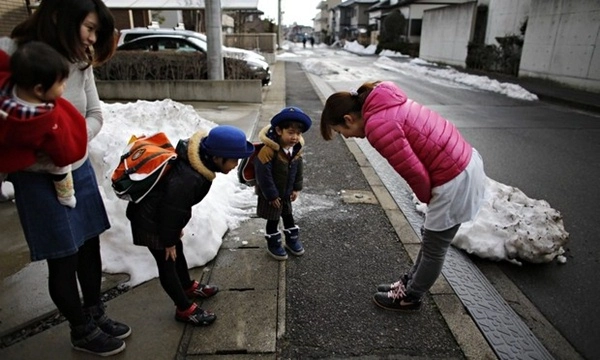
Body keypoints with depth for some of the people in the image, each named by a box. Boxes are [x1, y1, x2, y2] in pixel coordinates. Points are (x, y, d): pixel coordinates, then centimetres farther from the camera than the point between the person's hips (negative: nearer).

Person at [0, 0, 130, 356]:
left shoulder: (80, 62, 0)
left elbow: (95, 115, 4)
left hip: (80, 169, 5)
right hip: (38, 177, -5)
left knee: (90, 246, 15)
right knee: (63, 259, 7)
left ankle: (96, 313, 38)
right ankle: (82, 330, 30)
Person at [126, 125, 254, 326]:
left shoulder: (200, 158, -9)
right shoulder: (187, 179, -40)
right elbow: (171, 209, -28)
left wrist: (177, 228, 15)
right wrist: (168, 240, -12)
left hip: (162, 215, 9)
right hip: (151, 221, -9)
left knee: (178, 254, 26)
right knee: (167, 264, 6)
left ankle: (188, 287, 49)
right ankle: (185, 309, 23)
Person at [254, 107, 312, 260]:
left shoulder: (297, 149, -9)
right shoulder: (268, 150, -32)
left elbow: (298, 170, 6)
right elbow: (264, 175, -28)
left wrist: (296, 188, 6)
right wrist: (271, 195, -21)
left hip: (287, 192, 6)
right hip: (270, 194, -6)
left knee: (288, 215, 23)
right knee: (273, 219, 10)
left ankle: (292, 239, 42)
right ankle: (273, 244, 30)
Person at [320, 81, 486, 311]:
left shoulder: (377, 126, -23)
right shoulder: (385, 105, 6)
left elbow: (415, 173, -21)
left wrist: (427, 198, 0)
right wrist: (430, 197, 14)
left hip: (454, 179, -9)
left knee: (434, 248, 11)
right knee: (431, 239, 23)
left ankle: (410, 297, 30)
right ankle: (409, 283, 41)